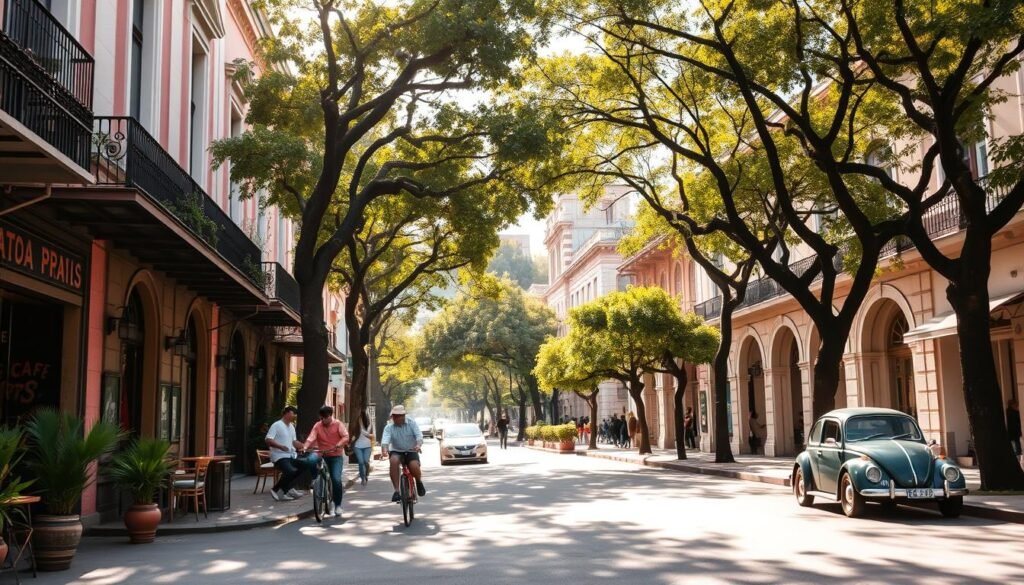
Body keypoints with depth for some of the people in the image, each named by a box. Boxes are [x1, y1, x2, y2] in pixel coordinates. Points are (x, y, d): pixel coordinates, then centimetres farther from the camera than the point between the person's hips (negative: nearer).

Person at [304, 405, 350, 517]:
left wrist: (338, 445, -32)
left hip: (336, 456, -2)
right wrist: (305, 447, -30)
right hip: (322, 456, 2)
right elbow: (311, 438, -11)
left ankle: (338, 504, -3)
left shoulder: (338, 424, -2)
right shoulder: (317, 426, 1)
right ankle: (329, 503, 19)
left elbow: (345, 437, -13)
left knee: (336, 479, -17)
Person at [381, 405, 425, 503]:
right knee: (393, 461, -34)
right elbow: (385, 439, -19)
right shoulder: (389, 427, -4)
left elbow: (419, 436, -16)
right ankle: (396, 490, -29)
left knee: (414, 466, -29)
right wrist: (384, 449, -41)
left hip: (411, 451, -1)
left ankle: (419, 481, 9)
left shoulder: (412, 423, -4)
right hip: (396, 451, 1)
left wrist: (418, 445, -39)